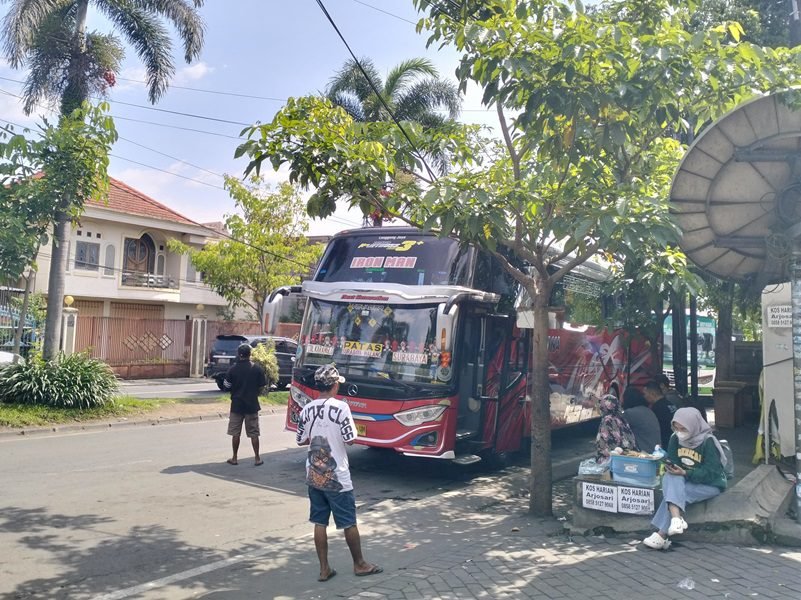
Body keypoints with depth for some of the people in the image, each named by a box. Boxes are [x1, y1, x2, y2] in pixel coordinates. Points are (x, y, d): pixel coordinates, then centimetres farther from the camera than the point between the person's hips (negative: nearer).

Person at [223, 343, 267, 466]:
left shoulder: (233, 369, -9)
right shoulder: (257, 369, -7)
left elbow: (227, 387, -3)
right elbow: (262, 385, -2)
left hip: (237, 405, 0)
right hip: (252, 405, 1)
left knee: (235, 433, 9)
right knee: (254, 433, 8)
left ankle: (234, 458, 16)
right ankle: (257, 458, 11)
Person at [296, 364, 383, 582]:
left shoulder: (306, 410, -1)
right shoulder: (340, 407, -16)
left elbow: (301, 441, 6)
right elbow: (350, 439, -16)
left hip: (314, 476, 5)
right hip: (337, 477, -5)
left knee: (320, 522, 13)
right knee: (349, 523, 10)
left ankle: (324, 569, 19)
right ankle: (359, 564, 24)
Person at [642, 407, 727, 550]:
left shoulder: (708, 441, -17)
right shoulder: (675, 438, 0)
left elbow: (712, 472, -21)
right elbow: (672, 461, 5)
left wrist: (685, 473, -31)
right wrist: (671, 467, -20)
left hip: (710, 484, -5)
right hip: (684, 479, 5)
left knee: (676, 493, -30)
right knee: (670, 478, -31)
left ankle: (661, 535, -28)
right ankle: (676, 518, -48)